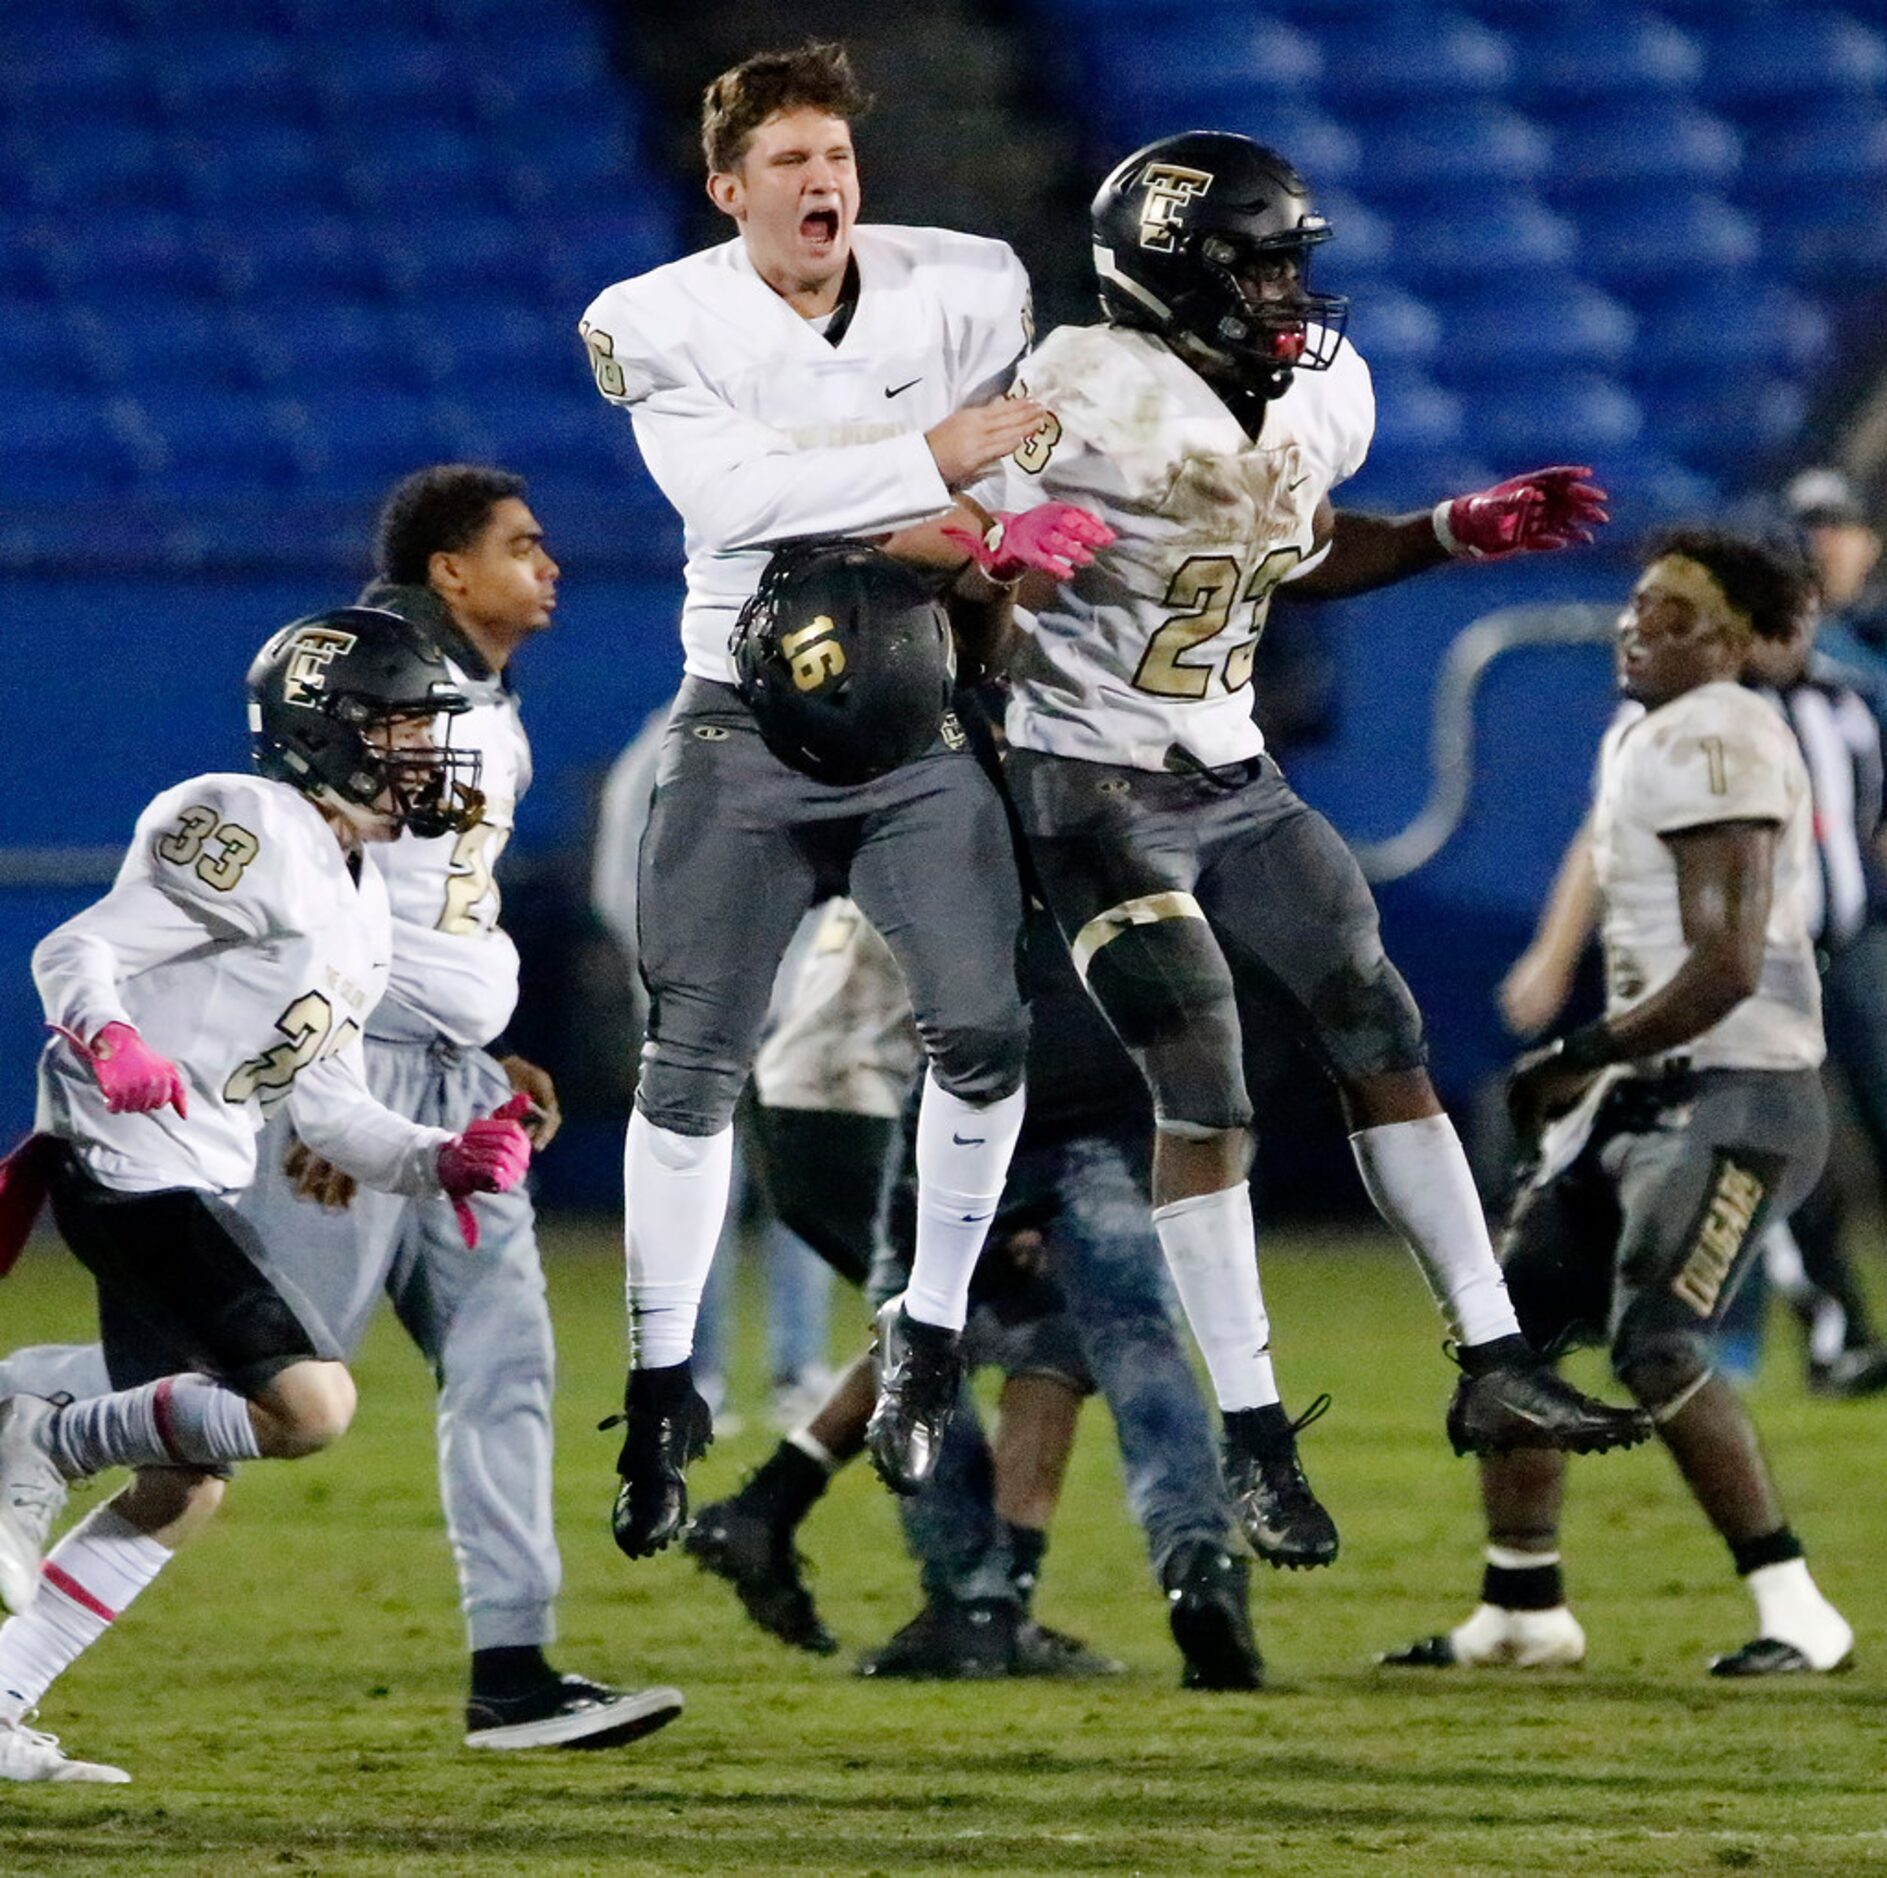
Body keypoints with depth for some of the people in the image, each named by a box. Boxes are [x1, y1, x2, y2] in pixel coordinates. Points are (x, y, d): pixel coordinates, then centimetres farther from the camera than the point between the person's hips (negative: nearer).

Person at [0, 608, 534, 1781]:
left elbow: (328, 1107, 19)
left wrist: (444, 1161, 4)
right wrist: (108, 1039, -37)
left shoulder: (360, 907, 18)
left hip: (194, 1184, 10)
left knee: (184, 1489, 10)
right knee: (311, 1405, -20)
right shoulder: (255, 836, -12)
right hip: (131, 1166, -10)